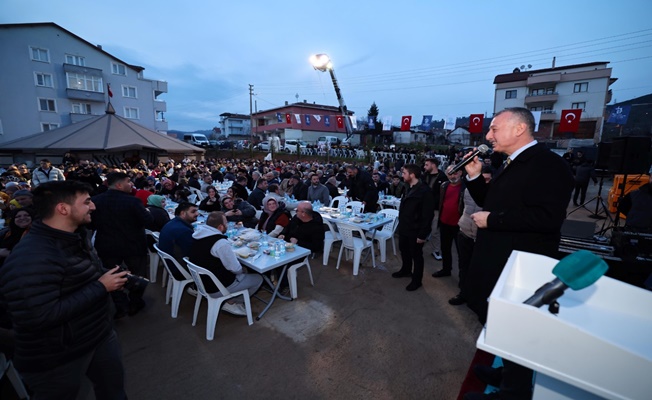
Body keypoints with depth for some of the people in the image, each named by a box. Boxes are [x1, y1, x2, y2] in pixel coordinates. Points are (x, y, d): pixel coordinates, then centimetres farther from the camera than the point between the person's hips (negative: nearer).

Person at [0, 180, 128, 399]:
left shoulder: (77, 236, 1)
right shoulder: (30, 259, -29)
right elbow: (39, 317, -32)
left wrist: (108, 277, -6)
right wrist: (101, 287, -25)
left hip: (100, 334, 8)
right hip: (55, 360, -8)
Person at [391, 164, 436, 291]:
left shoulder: (425, 191, -20)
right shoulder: (409, 188, 8)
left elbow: (428, 215, -21)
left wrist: (422, 234, -19)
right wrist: (401, 225, 14)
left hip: (415, 231, -8)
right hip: (404, 229, 8)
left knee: (416, 256, 9)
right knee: (404, 250, 24)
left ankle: (417, 280, 28)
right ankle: (406, 270, 47)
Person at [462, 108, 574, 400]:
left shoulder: (548, 164, -19)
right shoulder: (510, 164, 11)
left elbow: (547, 217, -30)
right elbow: (489, 201, 16)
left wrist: (491, 220, -23)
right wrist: (474, 176, 2)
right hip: (496, 262, 10)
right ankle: (501, 371, 48)